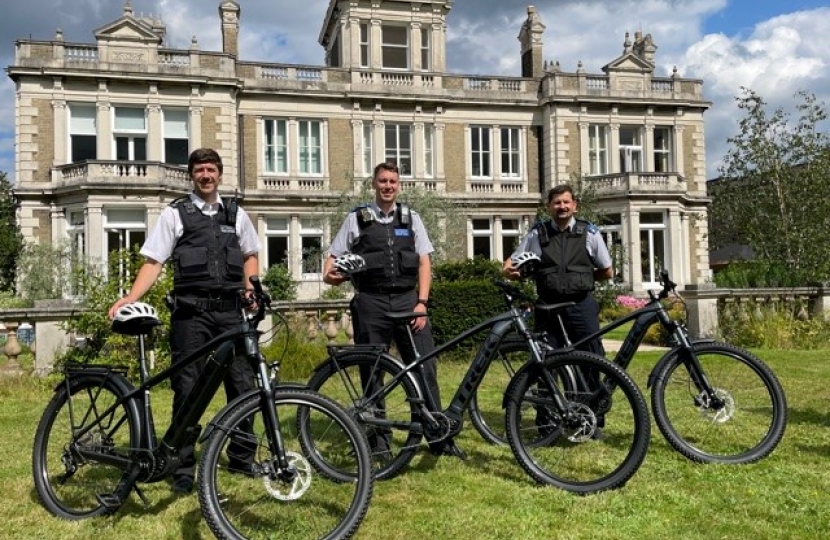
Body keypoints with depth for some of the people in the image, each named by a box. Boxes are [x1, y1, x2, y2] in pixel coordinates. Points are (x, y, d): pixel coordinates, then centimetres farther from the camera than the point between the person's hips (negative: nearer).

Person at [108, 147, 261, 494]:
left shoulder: (235, 214, 13)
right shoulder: (174, 214, 4)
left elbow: (250, 256, 22)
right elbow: (153, 263, 0)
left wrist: (251, 290, 5)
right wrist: (130, 298, -14)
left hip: (229, 310, 3)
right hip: (190, 312, -2)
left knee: (243, 384, 4)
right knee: (188, 388, 2)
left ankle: (241, 458, 22)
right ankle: (183, 468, 15)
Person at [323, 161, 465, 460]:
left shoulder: (411, 218, 12)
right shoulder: (356, 218, 8)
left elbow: (424, 262, 7)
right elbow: (333, 255, 10)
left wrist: (421, 302, -3)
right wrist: (329, 274, -13)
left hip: (407, 299, 1)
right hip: (371, 303, -1)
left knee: (425, 368, -2)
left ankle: (440, 438, 9)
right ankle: (376, 441, 17)